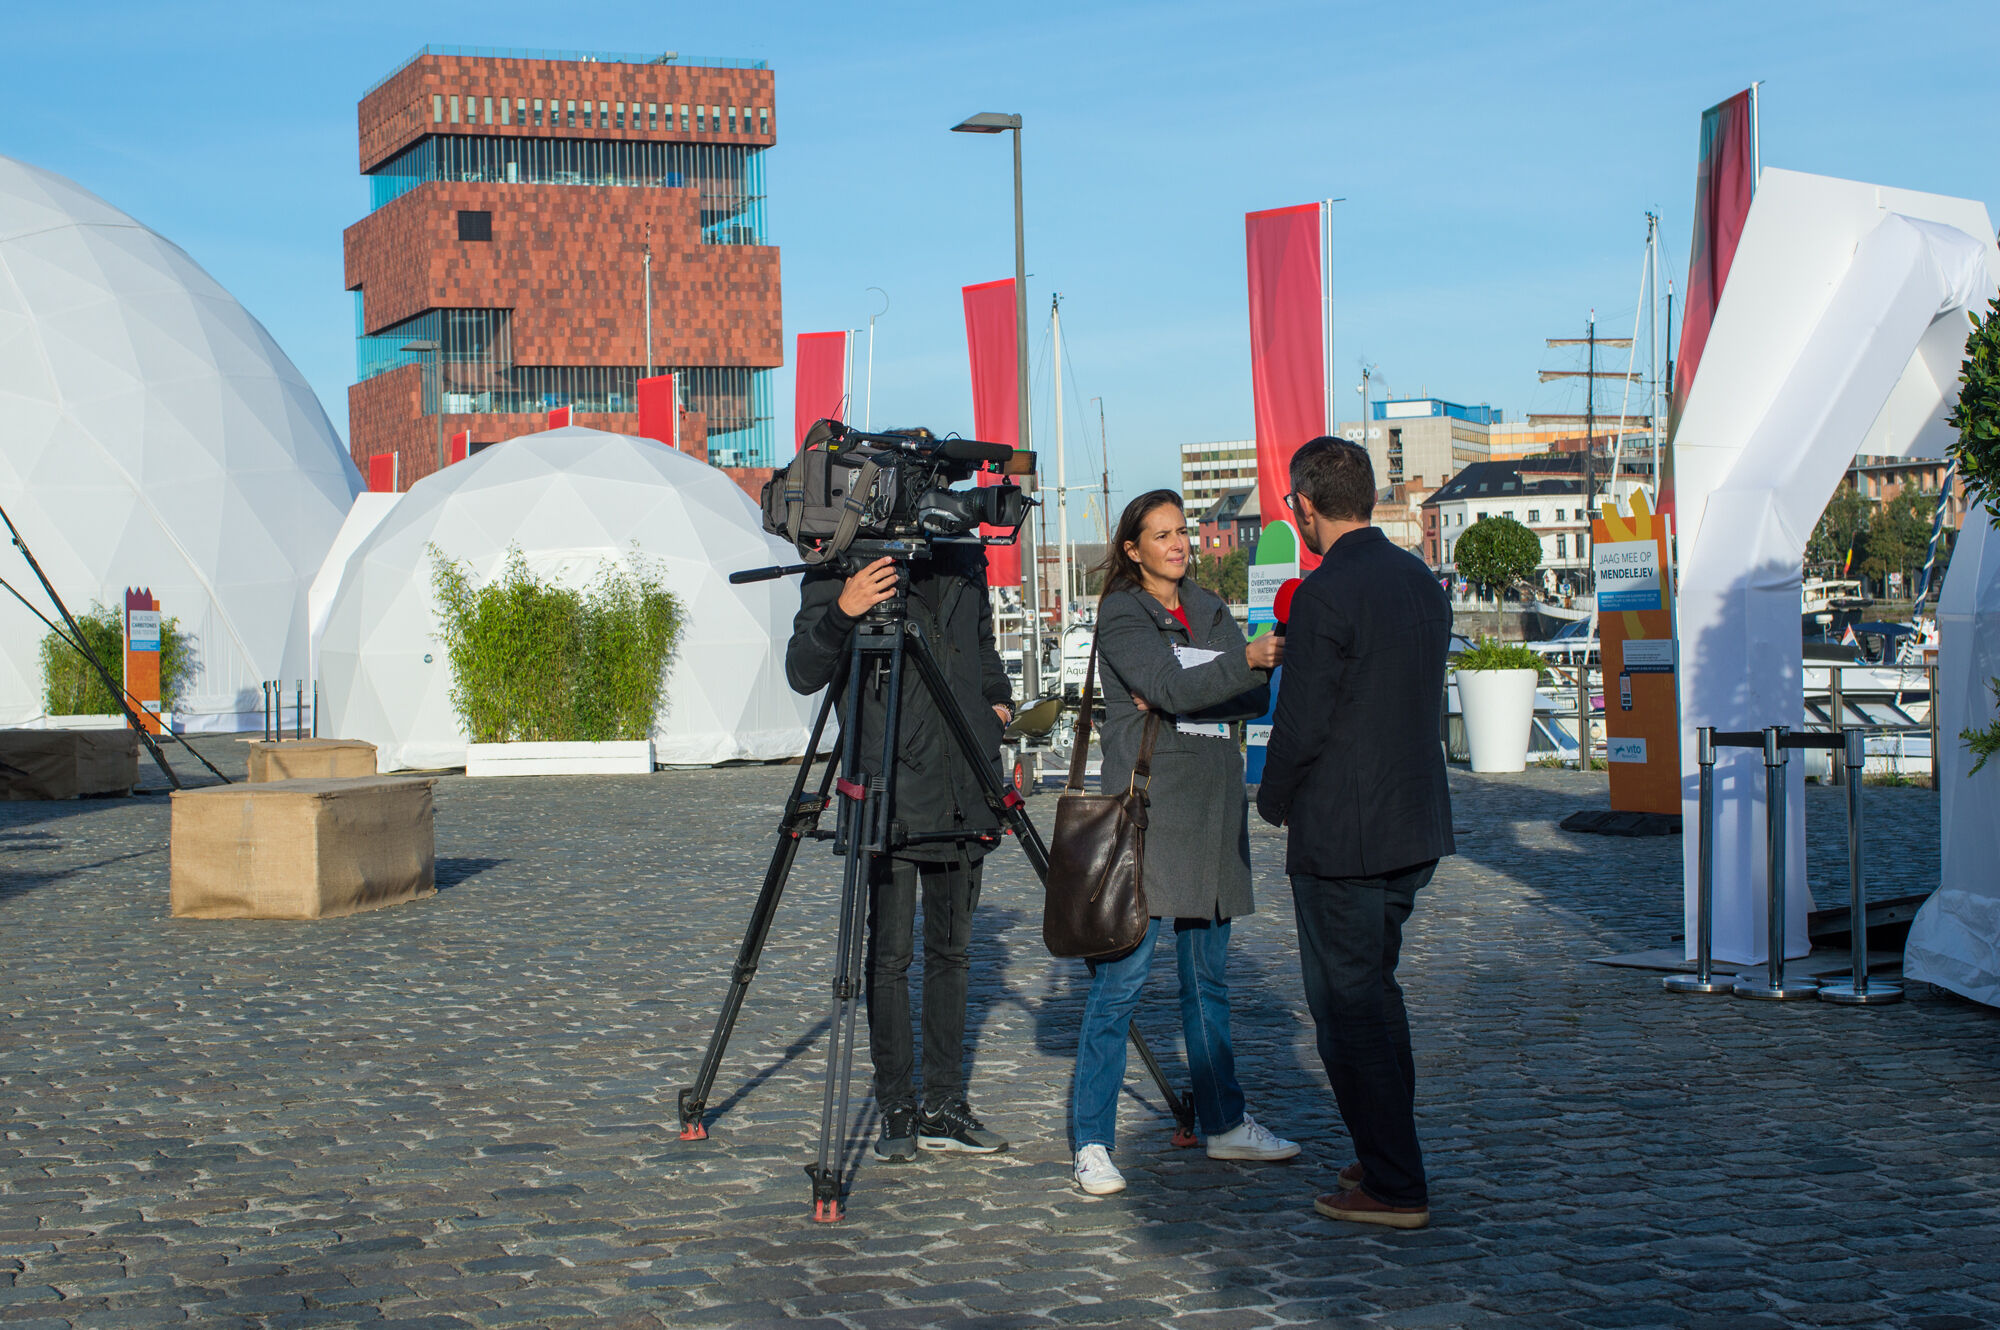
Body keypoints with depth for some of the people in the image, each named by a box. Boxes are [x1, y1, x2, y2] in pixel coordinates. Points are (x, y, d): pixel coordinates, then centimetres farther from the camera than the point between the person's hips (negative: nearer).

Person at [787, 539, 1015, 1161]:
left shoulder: (964, 559, 10)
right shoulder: (838, 570, -5)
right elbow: (803, 674, -13)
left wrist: (998, 697, 10)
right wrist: (841, 612, -29)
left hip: (960, 797, 5)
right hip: (887, 794, -5)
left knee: (949, 951, 10)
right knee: (890, 953, -3)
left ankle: (944, 1106, 17)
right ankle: (896, 1109, 6)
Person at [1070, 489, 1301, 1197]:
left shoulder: (1208, 610, 16)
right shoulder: (1121, 615, -3)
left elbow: (1258, 695, 5)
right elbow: (1169, 687, -18)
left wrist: (1185, 696, -11)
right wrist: (1247, 660, -29)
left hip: (1212, 814, 6)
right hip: (1146, 811, -6)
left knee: (1208, 976, 14)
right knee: (1122, 975, -8)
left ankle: (1224, 1123, 24)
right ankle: (1093, 1143, -3)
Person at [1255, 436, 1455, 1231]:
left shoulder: (1326, 593, -17)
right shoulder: (1421, 581, 8)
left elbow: (1301, 723, -16)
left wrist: (1272, 802, -1)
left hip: (1341, 835, -8)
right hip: (1417, 825, 8)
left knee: (1347, 1005, 0)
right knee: (1374, 988, 20)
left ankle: (1394, 1187, 3)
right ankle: (1385, 1158, 28)